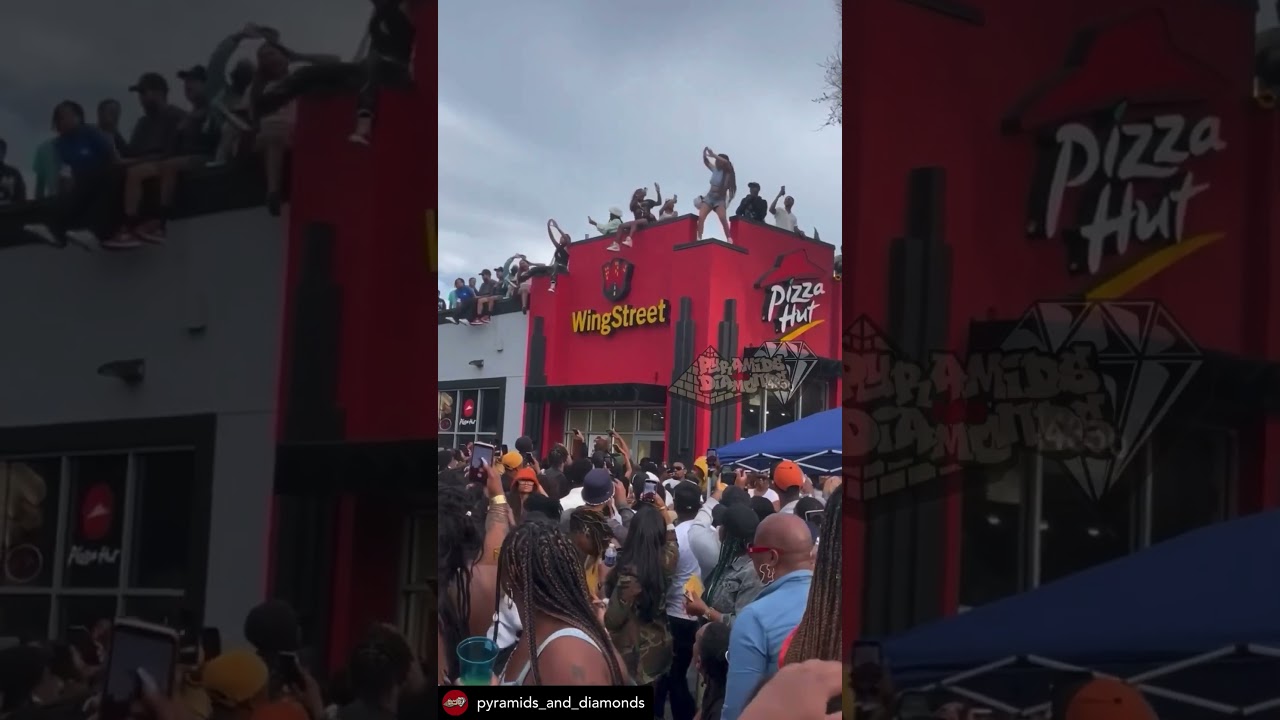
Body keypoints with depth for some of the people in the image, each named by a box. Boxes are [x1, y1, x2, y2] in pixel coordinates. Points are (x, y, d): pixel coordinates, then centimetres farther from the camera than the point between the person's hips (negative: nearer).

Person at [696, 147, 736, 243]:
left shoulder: (727, 172, -6)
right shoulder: (715, 169, 8)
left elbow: (726, 162, -25)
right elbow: (706, 162, 9)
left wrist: (714, 155, -27)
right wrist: (704, 154, -10)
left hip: (720, 199, -5)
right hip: (709, 196, 5)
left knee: (722, 218, -26)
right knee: (701, 217, -14)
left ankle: (728, 238, -17)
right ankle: (699, 238, -17)